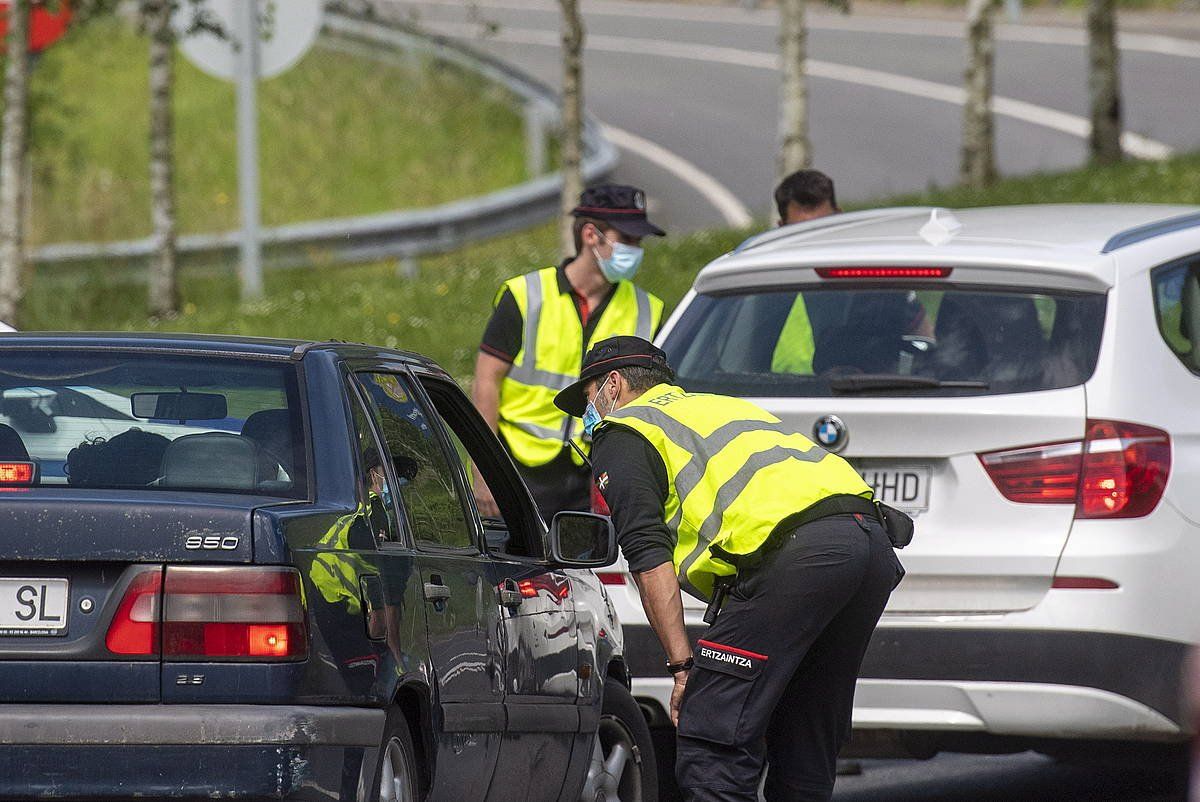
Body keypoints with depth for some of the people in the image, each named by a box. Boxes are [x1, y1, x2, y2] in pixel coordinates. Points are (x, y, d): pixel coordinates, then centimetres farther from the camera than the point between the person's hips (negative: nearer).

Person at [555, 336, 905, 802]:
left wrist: (682, 664, -2)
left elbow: (649, 558, 0)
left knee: (714, 750, -8)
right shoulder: (723, 406, 39)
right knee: (803, 759, 16)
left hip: (796, 553, -8)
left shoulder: (620, 435, 15)